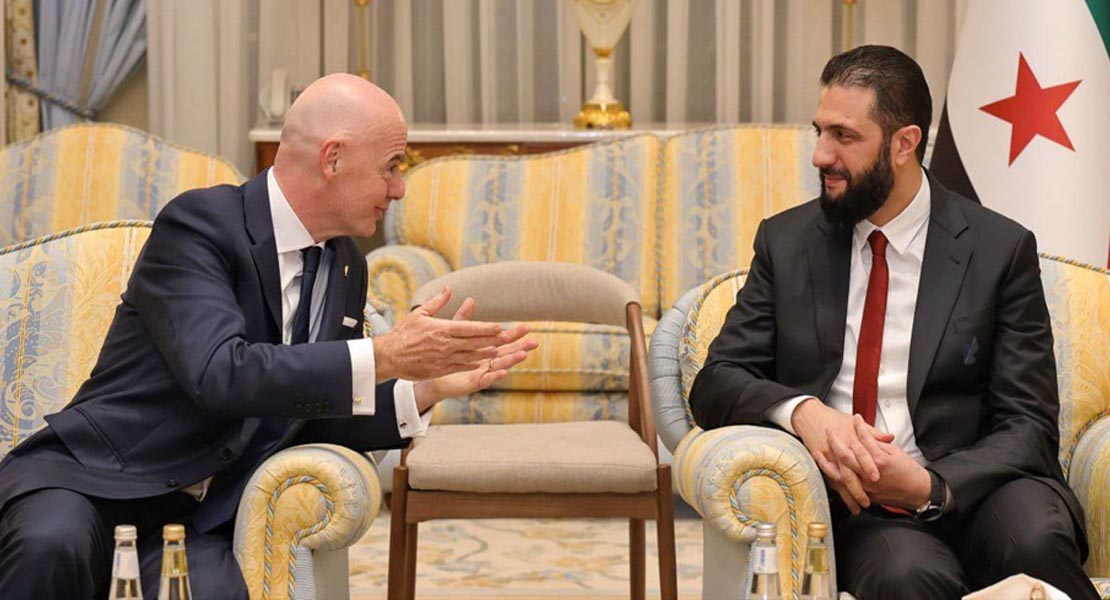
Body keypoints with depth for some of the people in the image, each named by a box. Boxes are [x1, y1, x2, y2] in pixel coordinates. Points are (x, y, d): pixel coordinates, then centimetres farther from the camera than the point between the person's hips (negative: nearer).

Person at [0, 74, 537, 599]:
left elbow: (315, 422, 13)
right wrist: (383, 357, -26)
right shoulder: (197, 224, -13)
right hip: (88, 477, -5)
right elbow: (220, 375, -27)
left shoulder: (346, 266, 10)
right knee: (53, 545, -37)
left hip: (200, 517, 5)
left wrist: (425, 389, -2)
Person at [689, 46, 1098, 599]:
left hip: (971, 489, 1)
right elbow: (714, 384, 5)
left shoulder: (1000, 250, 2)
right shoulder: (786, 241, 9)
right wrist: (801, 409, -17)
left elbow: (1029, 425, -1)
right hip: (849, 503, 0)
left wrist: (932, 486, -20)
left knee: (1034, 537, -34)